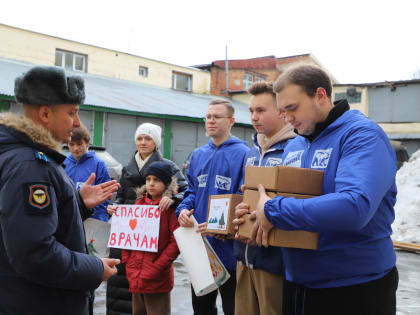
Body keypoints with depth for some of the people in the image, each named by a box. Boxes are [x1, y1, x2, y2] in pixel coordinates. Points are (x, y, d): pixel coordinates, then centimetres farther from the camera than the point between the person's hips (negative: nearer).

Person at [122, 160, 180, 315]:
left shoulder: (171, 205, -8)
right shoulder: (140, 202, 9)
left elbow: (176, 240, -14)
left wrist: (158, 266, -16)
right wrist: (127, 260, 3)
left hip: (157, 279, -5)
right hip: (135, 275, 6)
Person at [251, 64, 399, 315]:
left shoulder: (363, 135, -16)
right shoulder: (293, 146, 9)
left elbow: (356, 205, -32)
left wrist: (273, 211, -26)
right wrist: (255, 210, -6)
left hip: (355, 288, -7)